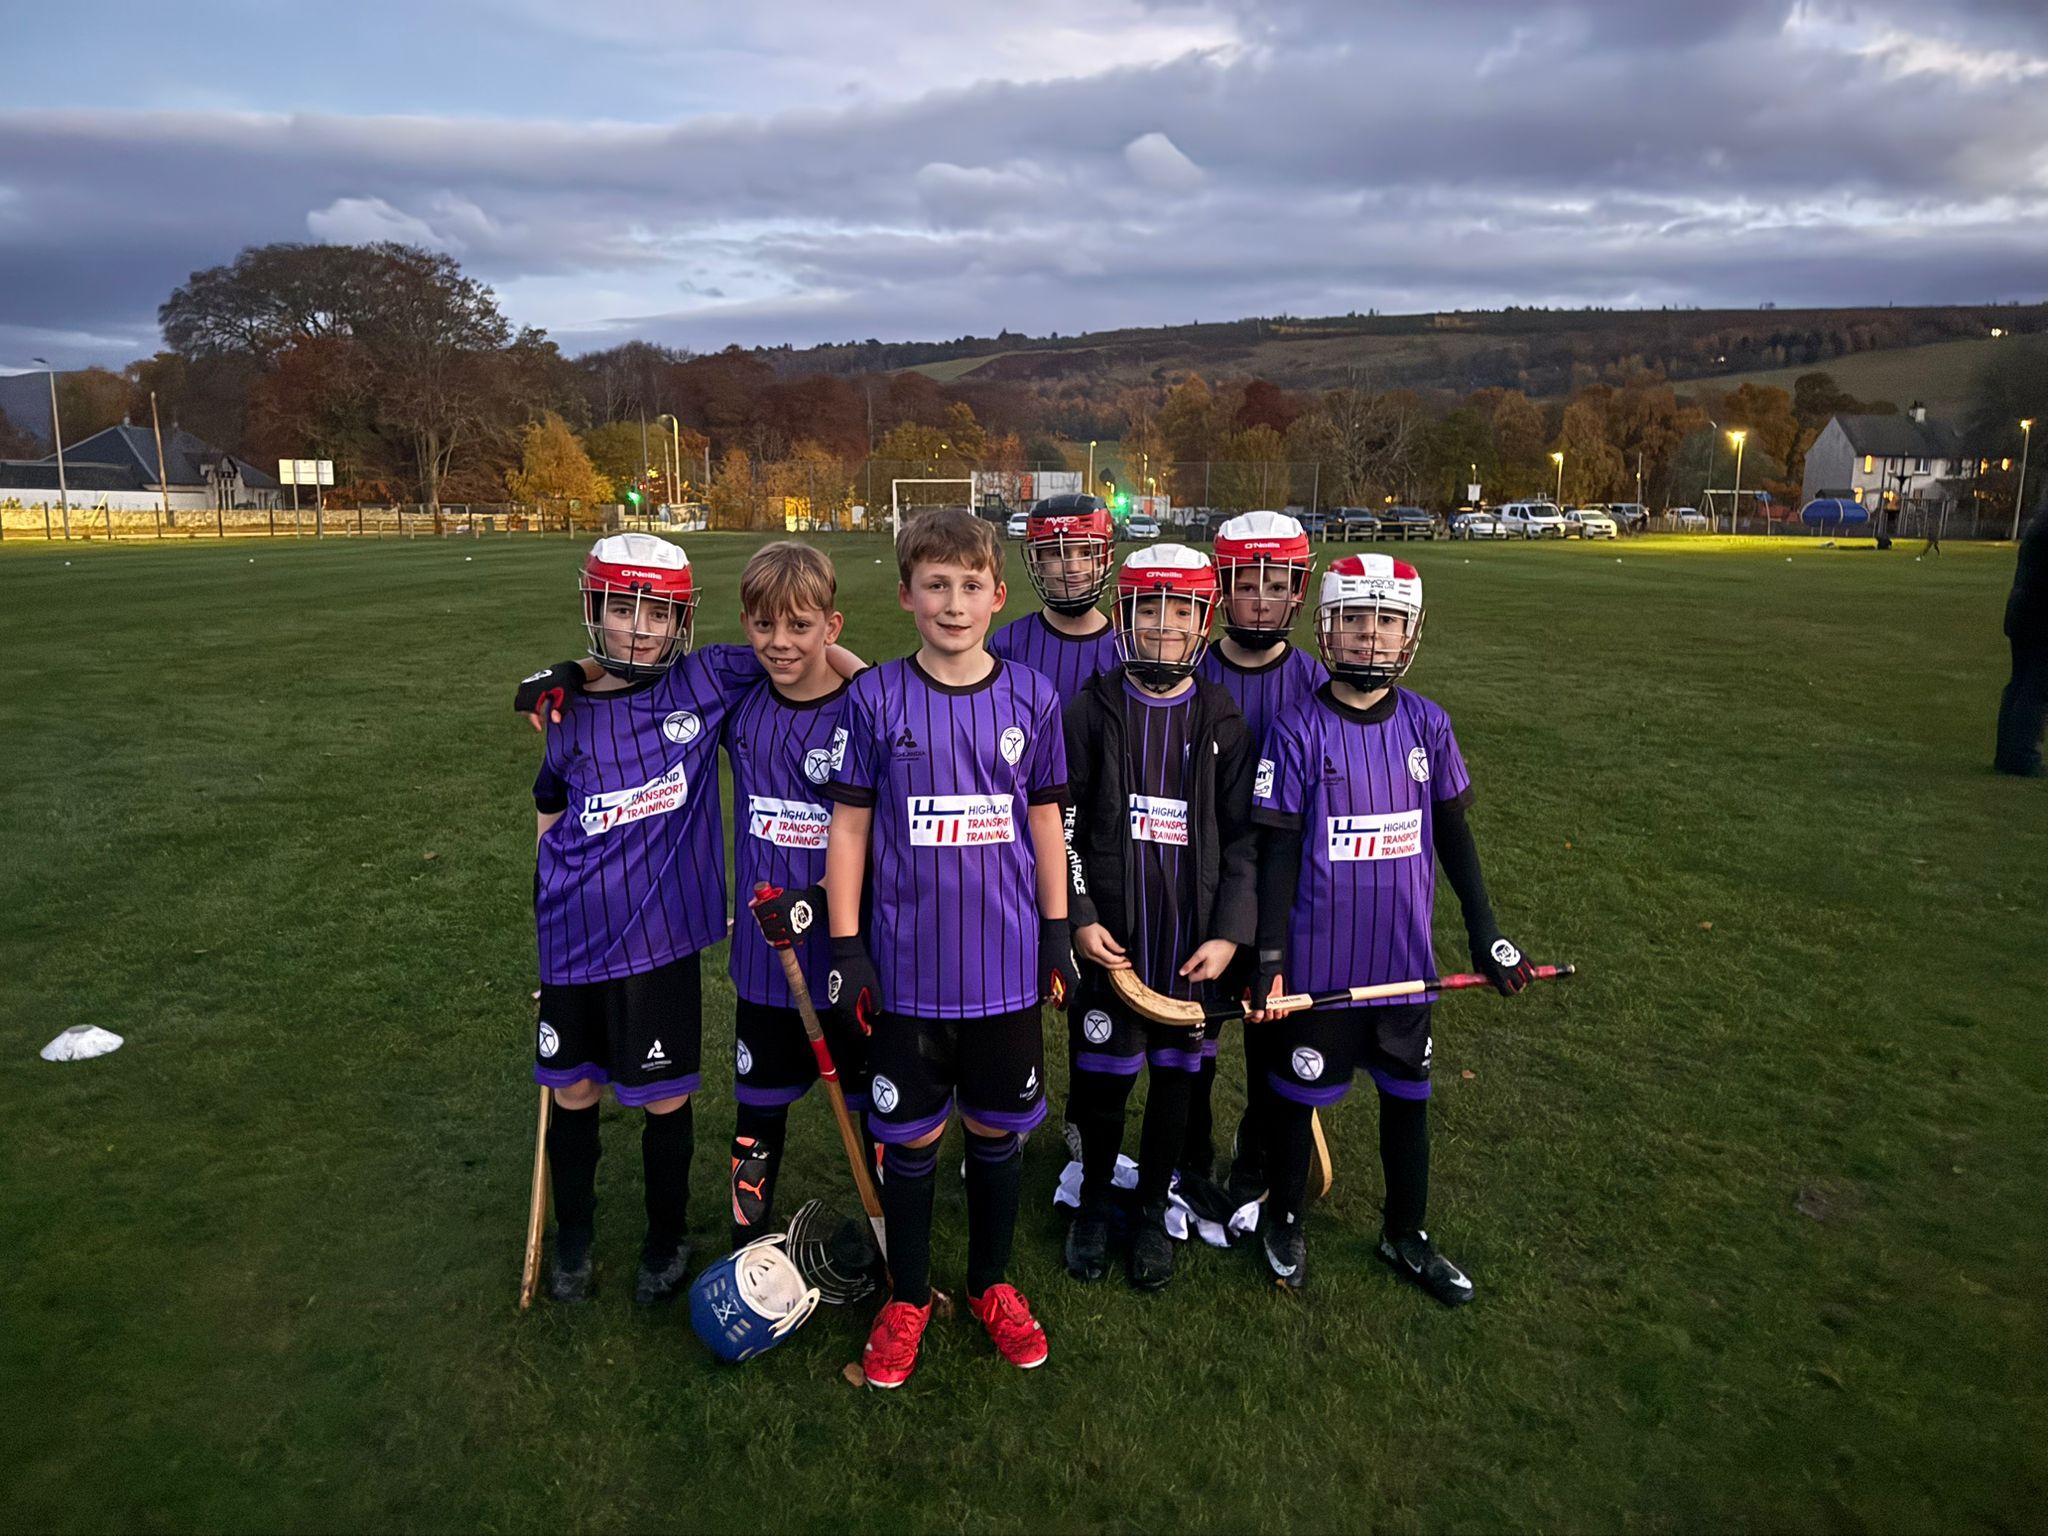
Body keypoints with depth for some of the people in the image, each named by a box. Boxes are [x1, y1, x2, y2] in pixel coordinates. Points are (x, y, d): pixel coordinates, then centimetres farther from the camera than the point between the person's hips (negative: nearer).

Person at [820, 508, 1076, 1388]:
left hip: (1007, 964, 1)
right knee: (909, 1137, 11)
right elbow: (848, 827, -1)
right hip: (908, 967, -1)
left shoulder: (1031, 698, -1)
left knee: (997, 1130, 15)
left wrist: (1058, 934, 6)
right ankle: (908, 1300, 33)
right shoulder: (875, 700, -5)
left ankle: (991, 1284, 38)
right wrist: (845, 947, -3)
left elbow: (1045, 823, 7)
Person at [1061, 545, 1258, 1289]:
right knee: (1101, 1077, 7)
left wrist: (1230, 933, -7)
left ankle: (1152, 1209, 32)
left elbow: (1242, 839, 2)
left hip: (1193, 941, 1)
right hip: (1109, 936, -1)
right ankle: (1094, 1201, 32)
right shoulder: (1092, 711, -1)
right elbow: (1060, 826, -1)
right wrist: (1078, 916, -10)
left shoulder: (1224, 723, 2)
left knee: (1176, 1075, 11)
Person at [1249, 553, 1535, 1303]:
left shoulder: (1428, 725, -2)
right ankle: (1283, 1219, 37)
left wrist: (1486, 933, 9)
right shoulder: (1299, 731, -11)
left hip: (1406, 955, 4)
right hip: (1318, 958, -3)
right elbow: (1278, 850, -9)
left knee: (1408, 1094, 16)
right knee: (1299, 1092, 12)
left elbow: (1453, 834, 8)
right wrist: (1269, 959, -11)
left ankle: (1406, 1236, 38)